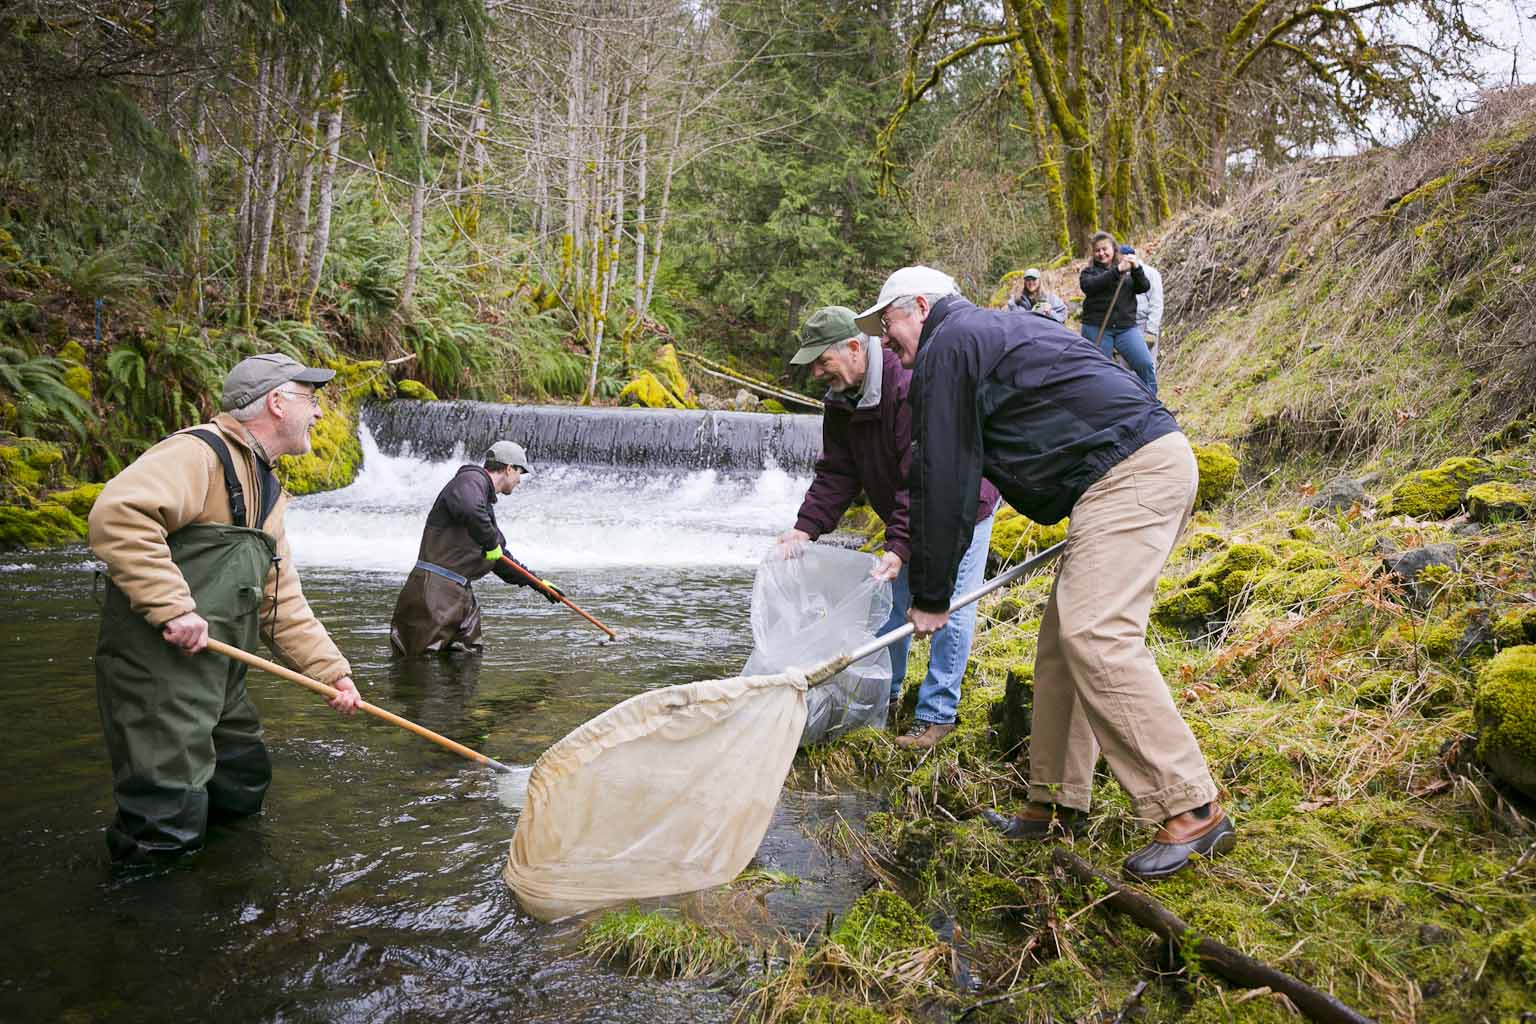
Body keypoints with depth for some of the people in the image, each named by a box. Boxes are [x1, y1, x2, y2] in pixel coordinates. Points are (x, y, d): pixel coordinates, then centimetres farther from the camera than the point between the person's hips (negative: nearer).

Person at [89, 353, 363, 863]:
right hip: (158, 672, -10)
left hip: (219, 677, 10)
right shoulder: (199, 453, -13)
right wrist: (173, 607, -31)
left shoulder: (266, 492, 17)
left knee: (243, 791, 21)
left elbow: (282, 602, 16)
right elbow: (117, 514, -31)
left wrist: (332, 669, 8)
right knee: (167, 833, -4)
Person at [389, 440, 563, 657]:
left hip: (460, 594, 10)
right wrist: (491, 543, -18)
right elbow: (469, 510, -33)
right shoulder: (472, 479, -7)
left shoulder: (486, 503, 24)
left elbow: (499, 558, 31)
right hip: (434, 589, -10)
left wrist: (537, 583, 29)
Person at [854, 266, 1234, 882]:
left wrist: (931, 595, 0)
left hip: (1129, 474, -10)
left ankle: (1192, 812, -12)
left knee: (1094, 635, -17)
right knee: (1065, 637, 9)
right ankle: (1056, 804, 13)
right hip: (1156, 464, 10)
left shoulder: (947, 345, -2)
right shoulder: (995, 330, 28)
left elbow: (942, 480, -5)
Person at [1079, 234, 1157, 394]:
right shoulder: (1089, 271, 7)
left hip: (1126, 327, 1)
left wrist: (1136, 269, -17)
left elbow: (1143, 287, 1)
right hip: (1097, 328, -1)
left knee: (1145, 365, -8)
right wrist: (1118, 270, -23)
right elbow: (1090, 286, -16)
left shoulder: (1129, 270, 14)